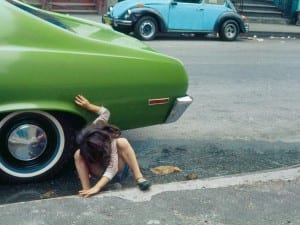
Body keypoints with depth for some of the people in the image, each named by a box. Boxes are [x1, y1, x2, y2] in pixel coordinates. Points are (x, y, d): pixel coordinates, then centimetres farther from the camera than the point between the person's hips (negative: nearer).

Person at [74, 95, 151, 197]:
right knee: (78, 154, -27)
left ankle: (139, 177, -36)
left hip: (118, 169, -4)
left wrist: (97, 187, -53)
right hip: (101, 171, 4)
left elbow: (112, 169, -43)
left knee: (122, 142, -38)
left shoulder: (111, 141, -37)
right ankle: (86, 190, -34)